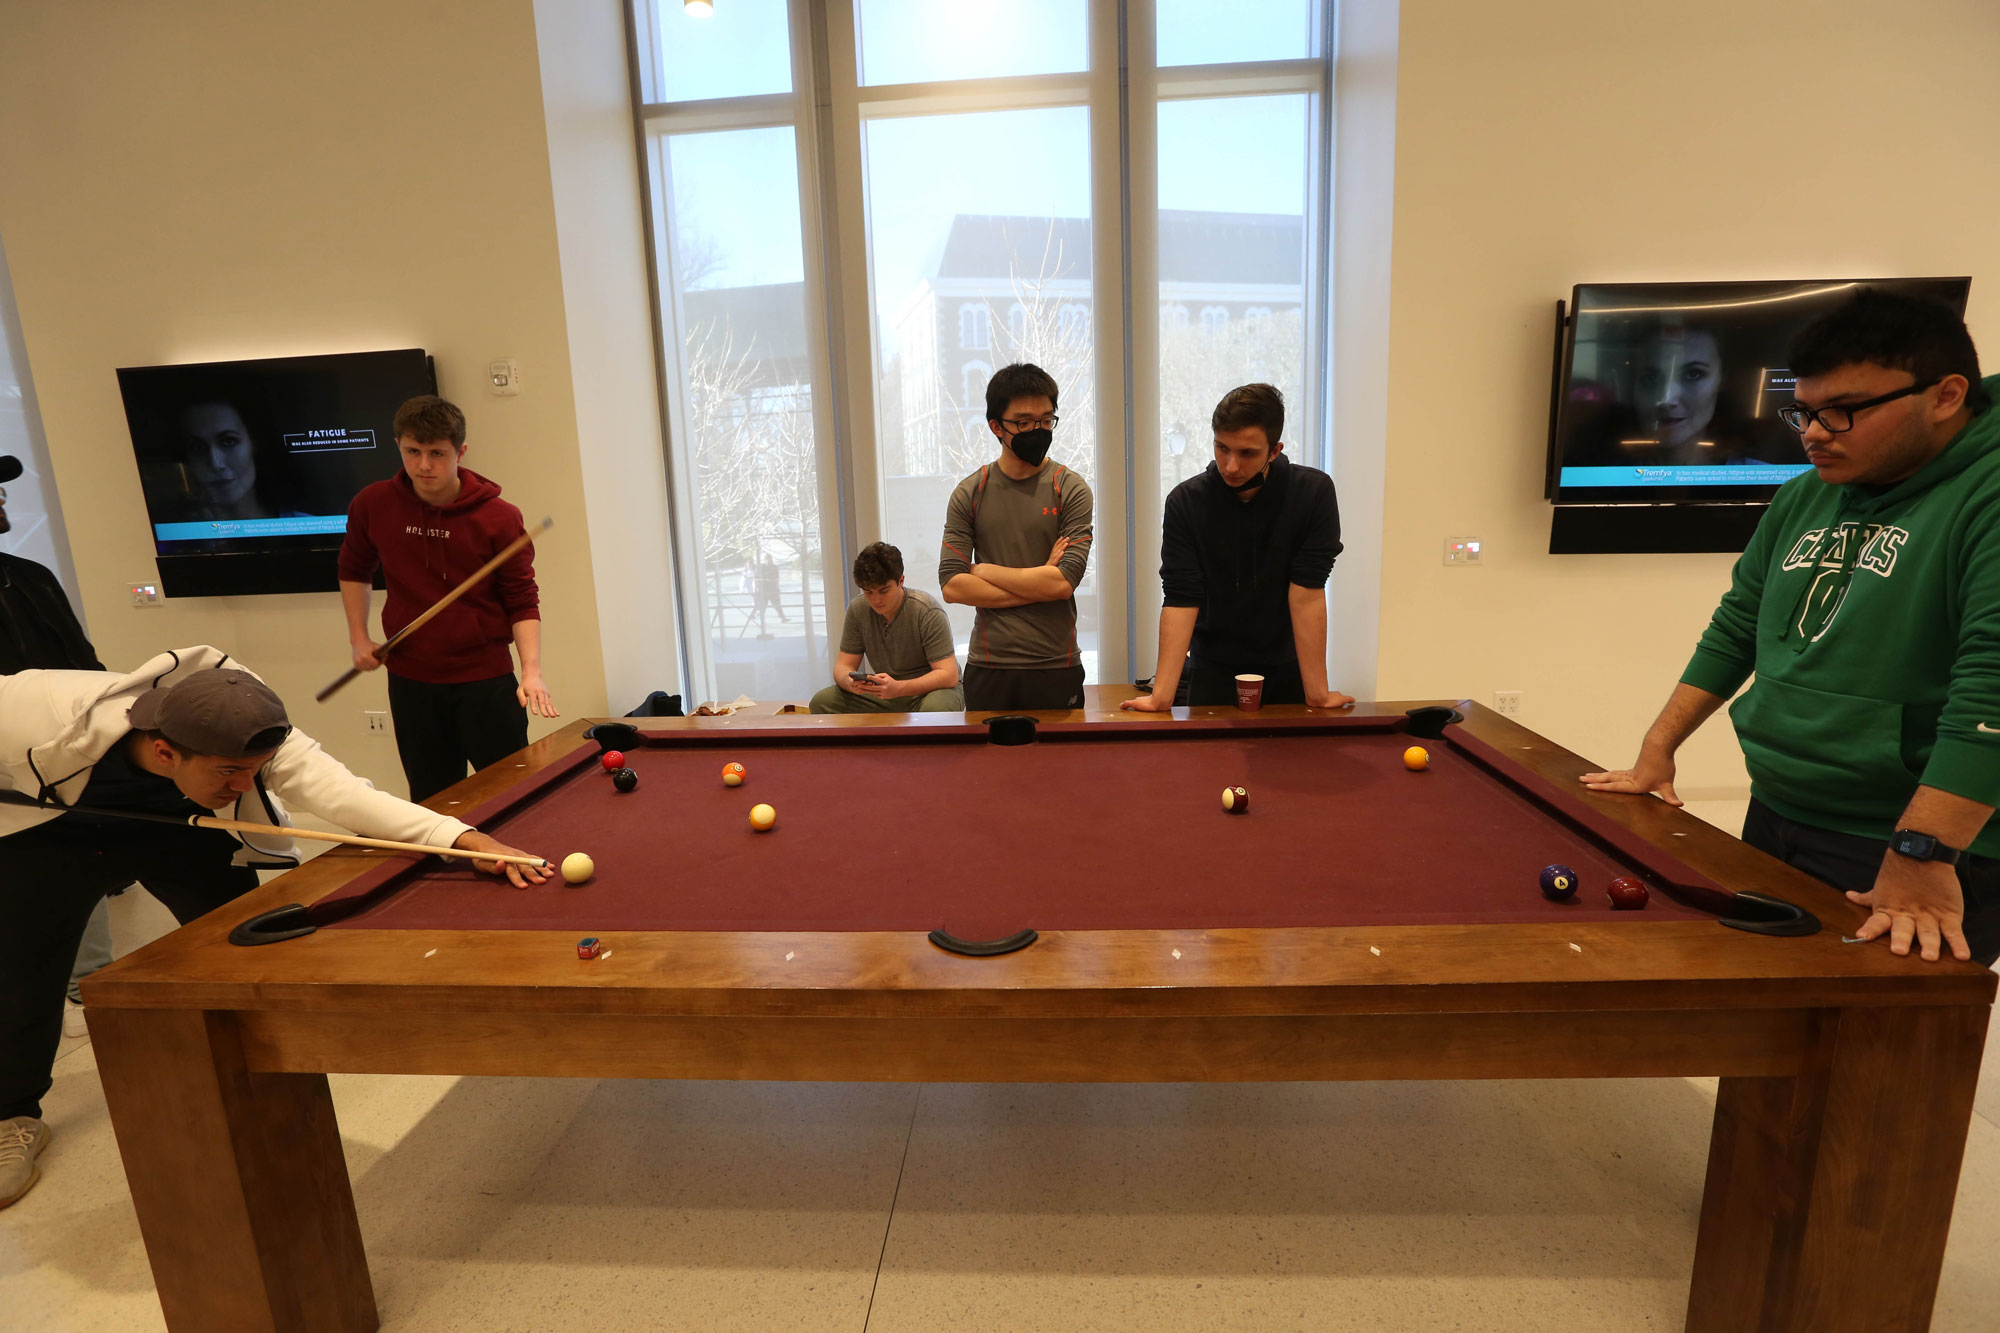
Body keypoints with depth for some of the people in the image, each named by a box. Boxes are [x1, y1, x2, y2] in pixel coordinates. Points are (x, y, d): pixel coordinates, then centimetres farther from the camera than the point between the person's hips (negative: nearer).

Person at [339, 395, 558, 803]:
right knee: (433, 802, 12)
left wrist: (531, 671, -19)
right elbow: (354, 569, 18)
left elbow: (522, 601, -7)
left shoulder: (499, 518, -10)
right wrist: (359, 637, 9)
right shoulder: (372, 505, -1)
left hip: (486, 680, -3)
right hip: (411, 682, 3)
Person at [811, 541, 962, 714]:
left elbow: (949, 675, -22)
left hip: (931, 690, -5)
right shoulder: (857, 609, -4)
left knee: (934, 707, -40)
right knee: (822, 701, -15)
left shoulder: (927, 611, -18)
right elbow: (842, 667, -1)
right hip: (886, 696, 5)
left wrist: (898, 688, -38)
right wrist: (850, 683, -28)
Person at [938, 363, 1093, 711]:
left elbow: (1064, 581, -14)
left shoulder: (1071, 490, -2)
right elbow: (952, 585, -7)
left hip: (1056, 668, -1)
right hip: (987, 666, 1)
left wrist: (985, 570, -6)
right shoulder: (969, 493, 2)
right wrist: (1038, 585, -11)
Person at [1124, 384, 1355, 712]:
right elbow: (1180, 600, -19)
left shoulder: (1314, 491, -15)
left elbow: (1307, 592, -18)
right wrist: (1162, 696, -26)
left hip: (1287, 671, 1)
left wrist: (1317, 693, -20)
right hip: (1213, 673, 0)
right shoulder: (1185, 501, -14)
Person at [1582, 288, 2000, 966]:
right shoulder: (1802, 499, 8)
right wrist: (1657, 750, 8)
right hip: (1773, 825, 7)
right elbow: (1734, 631, 13)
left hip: (1925, 865, -7)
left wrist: (1922, 855, -31)